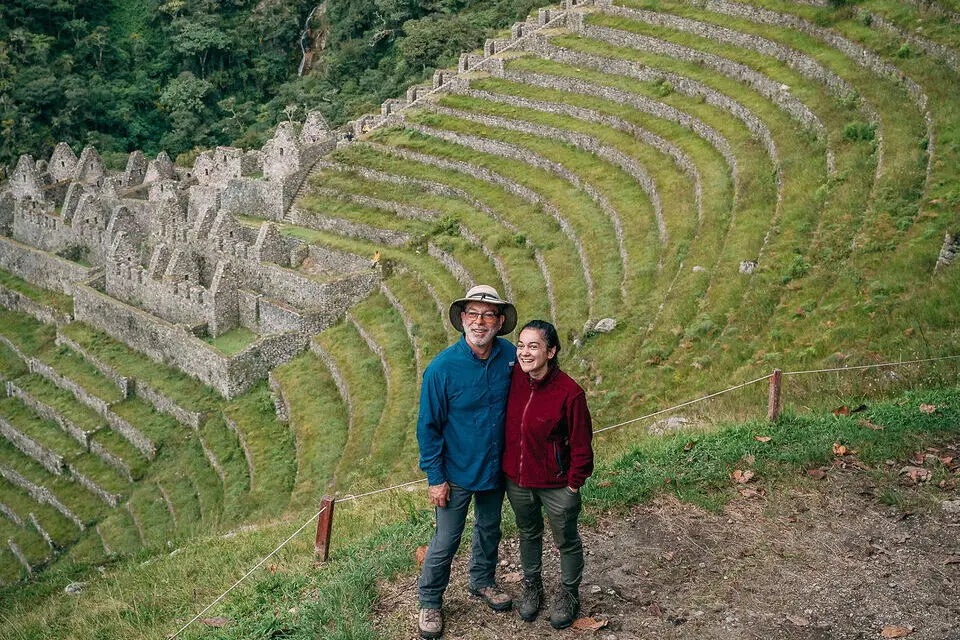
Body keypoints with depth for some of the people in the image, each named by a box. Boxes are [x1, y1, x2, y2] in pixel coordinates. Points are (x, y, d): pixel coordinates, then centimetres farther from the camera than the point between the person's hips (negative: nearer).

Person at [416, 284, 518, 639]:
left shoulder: (510, 357, -12)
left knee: (489, 530, 24)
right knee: (445, 543, 9)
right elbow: (428, 427, -15)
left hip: (495, 468, 4)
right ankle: (430, 602, 31)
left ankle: (482, 581, 49)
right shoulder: (442, 367, -23)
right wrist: (435, 478, -13)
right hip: (457, 473, -4)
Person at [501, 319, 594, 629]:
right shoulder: (515, 377, -12)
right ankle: (532, 586, 50)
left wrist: (574, 485, -9)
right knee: (528, 534, 26)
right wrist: (503, 463, 9)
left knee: (567, 541, 19)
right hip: (516, 480, 4)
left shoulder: (570, 393, -26)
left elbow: (581, 444, -16)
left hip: (556, 486, -4)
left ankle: (568, 594, 44)